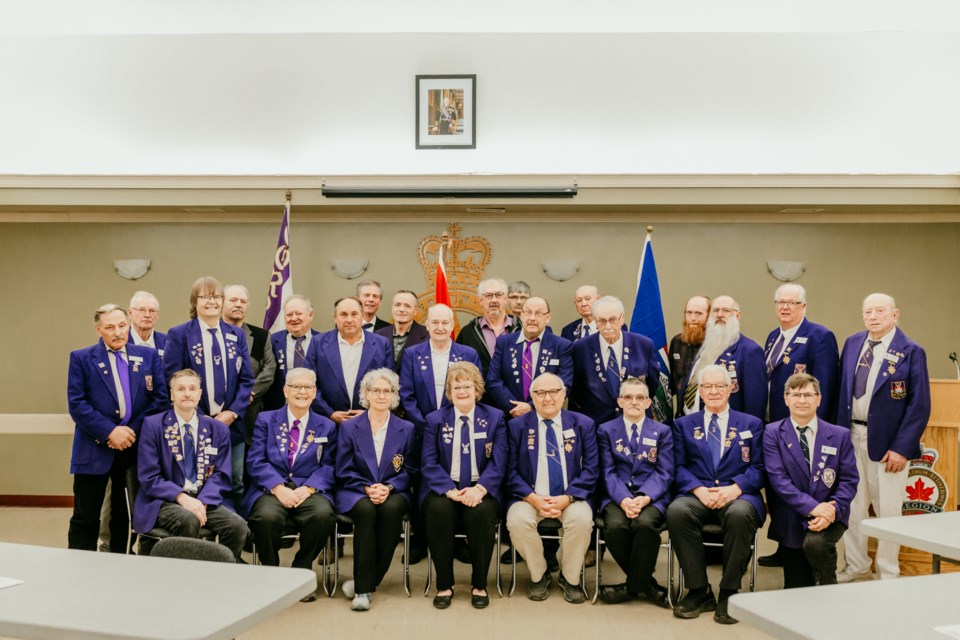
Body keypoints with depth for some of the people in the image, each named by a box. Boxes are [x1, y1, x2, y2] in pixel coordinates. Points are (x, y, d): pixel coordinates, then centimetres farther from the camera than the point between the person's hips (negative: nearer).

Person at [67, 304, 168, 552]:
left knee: (124, 514, 12)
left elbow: (160, 398, 2)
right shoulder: (81, 358, 1)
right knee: (85, 518, 1)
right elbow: (76, 404, -7)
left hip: (136, 446, 2)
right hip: (94, 448, -2)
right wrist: (110, 431, -16)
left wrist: (134, 430, -9)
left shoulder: (149, 356, 7)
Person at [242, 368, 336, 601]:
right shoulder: (266, 420, 13)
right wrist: (279, 488, -15)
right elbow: (256, 462, 1)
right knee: (267, 516, -35)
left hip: (309, 491, 1)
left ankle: (300, 572, -6)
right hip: (272, 489, -1)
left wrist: (308, 488, -14)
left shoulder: (326, 427, 16)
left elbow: (328, 467, 6)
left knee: (323, 514, -33)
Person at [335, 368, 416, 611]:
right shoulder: (349, 427, 8)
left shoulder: (406, 429, 10)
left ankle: (365, 582, -22)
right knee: (366, 510, -36)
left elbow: (409, 471, 6)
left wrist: (388, 487, -14)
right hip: (356, 493, -1)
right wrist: (367, 488, -14)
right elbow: (344, 471, 3)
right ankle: (363, 588, -30)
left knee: (392, 509, -35)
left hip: (393, 492, 1)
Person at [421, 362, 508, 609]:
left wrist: (479, 488, -19)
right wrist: (450, 490, -18)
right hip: (444, 488, 0)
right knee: (438, 509, -32)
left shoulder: (495, 418, 8)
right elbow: (429, 464, -1)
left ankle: (479, 585, -12)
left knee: (482, 512, -33)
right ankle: (444, 585, -15)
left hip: (480, 490, 0)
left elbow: (498, 462, -1)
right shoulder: (435, 420, 9)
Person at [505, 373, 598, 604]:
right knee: (517, 520, -30)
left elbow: (590, 469, 1)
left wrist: (567, 498, -14)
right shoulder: (516, 426, 6)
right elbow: (511, 471, 1)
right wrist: (533, 498, -15)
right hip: (530, 497, 0)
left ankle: (570, 577, -3)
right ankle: (538, 575, -2)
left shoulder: (583, 424, 7)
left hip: (570, 498, 0)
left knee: (581, 518, -31)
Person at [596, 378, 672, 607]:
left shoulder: (662, 431, 14)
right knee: (615, 526, -32)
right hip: (617, 496, 1)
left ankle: (632, 587, -12)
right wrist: (623, 499, -16)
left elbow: (664, 473, 3)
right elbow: (608, 472, 3)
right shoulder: (606, 431, 13)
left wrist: (644, 497, -16)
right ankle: (646, 582, -9)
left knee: (645, 524, -33)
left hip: (650, 497, 0)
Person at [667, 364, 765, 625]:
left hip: (738, 495, -1)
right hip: (698, 494, 1)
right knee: (676, 511, -34)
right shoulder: (683, 424, 18)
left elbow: (759, 468, 5)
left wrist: (735, 488, -14)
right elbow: (679, 466, 8)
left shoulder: (752, 424, 16)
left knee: (740, 514, -37)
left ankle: (729, 593, -20)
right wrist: (698, 489, -12)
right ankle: (699, 591, -19)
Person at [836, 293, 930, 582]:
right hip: (850, 435, 5)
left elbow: (919, 405, -10)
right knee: (852, 505, 12)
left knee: (887, 509, 6)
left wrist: (901, 448, -15)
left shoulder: (911, 352, -9)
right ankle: (856, 565, 29)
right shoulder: (852, 343, 6)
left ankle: (887, 574, 21)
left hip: (885, 441, -4)